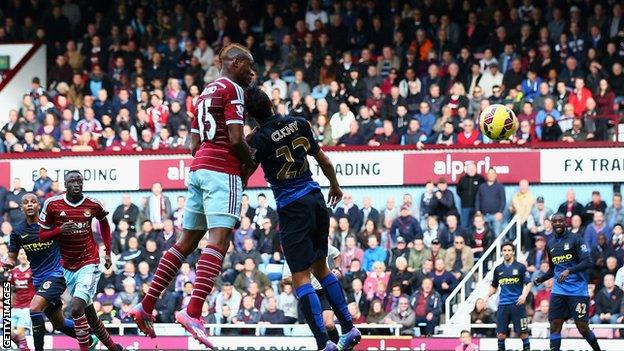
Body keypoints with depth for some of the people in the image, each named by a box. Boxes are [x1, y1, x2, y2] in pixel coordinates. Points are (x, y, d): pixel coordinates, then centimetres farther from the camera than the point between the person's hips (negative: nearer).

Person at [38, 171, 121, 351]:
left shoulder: (93, 205, -5)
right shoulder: (52, 204, -5)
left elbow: (104, 222, 18)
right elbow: (42, 236, 1)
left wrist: (108, 252, 16)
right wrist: (59, 230, -19)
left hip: (89, 264, -3)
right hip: (68, 267, 3)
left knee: (76, 308, -22)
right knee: (89, 314, 10)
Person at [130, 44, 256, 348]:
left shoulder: (206, 92, 23)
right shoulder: (233, 90, -4)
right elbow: (236, 139, -14)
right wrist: (250, 164, 4)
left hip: (198, 167, 9)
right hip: (223, 171, -9)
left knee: (187, 241, 13)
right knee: (219, 241, -16)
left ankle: (146, 306, 12)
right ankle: (193, 311, -31)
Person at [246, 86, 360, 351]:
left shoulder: (260, 139, -13)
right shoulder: (299, 125, 4)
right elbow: (324, 161, 15)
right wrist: (335, 186, 31)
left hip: (292, 208, -6)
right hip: (316, 198, 6)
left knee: (301, 277, -7)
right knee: (320, 267, 20)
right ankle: (349, 327, 19)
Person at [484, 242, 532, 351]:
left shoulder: (520, 267, 0)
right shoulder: (498, 269, 11)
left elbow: (528, 283, -2)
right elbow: (494, 287, 21)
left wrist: (524, 295, -19)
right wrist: (487, 296, 5)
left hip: (517, 304, -3)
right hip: (503, 304, 3)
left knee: (523, 332, -3)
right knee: (501, 333, -1)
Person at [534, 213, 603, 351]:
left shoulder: (575, 239, -6)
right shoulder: (550, 243, 13)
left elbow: (588, 262, -16)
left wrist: (569, 271, -27)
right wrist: (541, 279, 9)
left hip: (578, 291, -5)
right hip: (558, 291, 5)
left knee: (582, 328, -4)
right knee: (554, 326, -3)